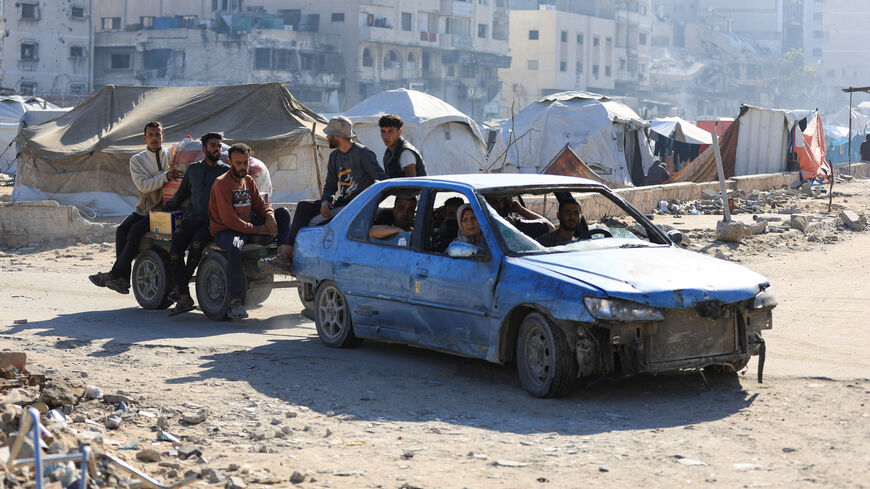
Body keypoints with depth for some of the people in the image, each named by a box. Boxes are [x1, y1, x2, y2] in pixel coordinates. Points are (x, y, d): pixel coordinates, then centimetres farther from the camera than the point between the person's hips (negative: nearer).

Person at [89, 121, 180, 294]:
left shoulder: (172, 155, 5)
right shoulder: (137, 160, 6)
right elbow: (143, 185, -10)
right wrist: (166, 176, -23)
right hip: (144, 209, 3)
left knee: (136, 230, -25)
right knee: (122, 230, -20)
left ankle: (115, 274, -21)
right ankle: (123, 279, -23)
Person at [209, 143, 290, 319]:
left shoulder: (249, 181, 13)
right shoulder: (222, 183, -12)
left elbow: (260, 204, 16)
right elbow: (228, 219, -19)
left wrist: (269, 215, -9)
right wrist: (255, 229, -20)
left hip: (247, 227, 8)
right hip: (224, 231, -8)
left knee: (283, 213, 2)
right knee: (235, 247, -43)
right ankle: (235, 302, -42)